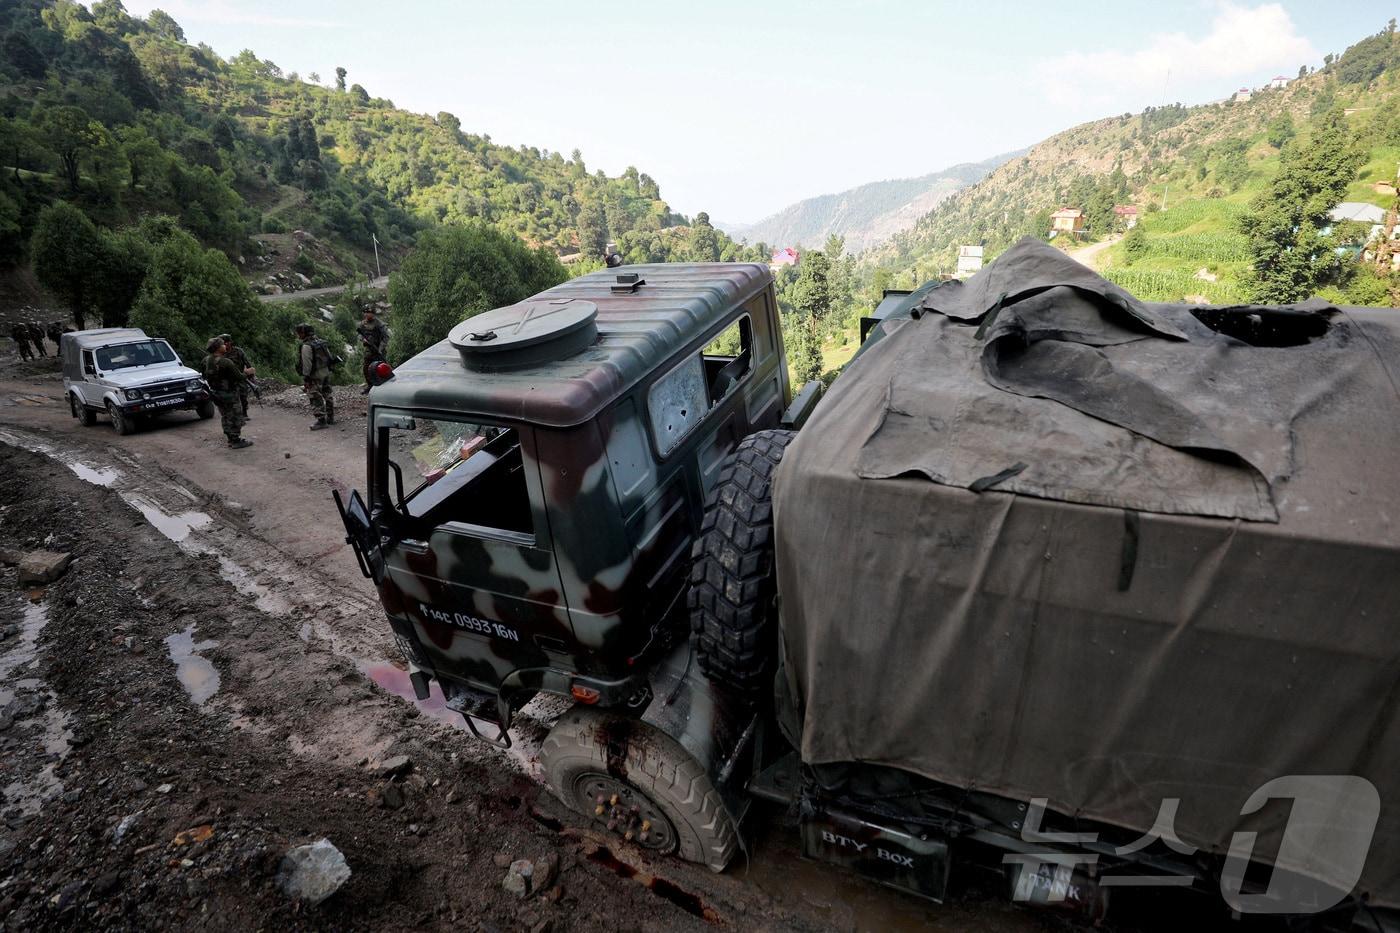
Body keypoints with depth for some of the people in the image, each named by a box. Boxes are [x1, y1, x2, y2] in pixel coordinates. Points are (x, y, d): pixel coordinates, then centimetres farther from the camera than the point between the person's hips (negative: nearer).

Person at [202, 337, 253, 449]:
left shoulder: (206, 361, -1)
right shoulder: (226, 363, -26)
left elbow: (204, 376, 10)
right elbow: (239, 377, -20)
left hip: (216, 393, 8)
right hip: (229, 394, -8)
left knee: (226, 417, 19)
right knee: (236, 417, 3)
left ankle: (231, 439, 27)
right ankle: (236, 441, 6)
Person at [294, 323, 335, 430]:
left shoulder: (307, 346, -17)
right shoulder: (321, 342, 9)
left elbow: (307, 364, -19)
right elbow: (329, 357, 14)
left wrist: (306, 378, -16)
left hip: (315, 375, -9)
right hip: (326, 372, 9)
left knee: (316, 398, -4)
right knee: (327, 395, 16)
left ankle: (321, 420, -3)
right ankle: (330, 417, 25)